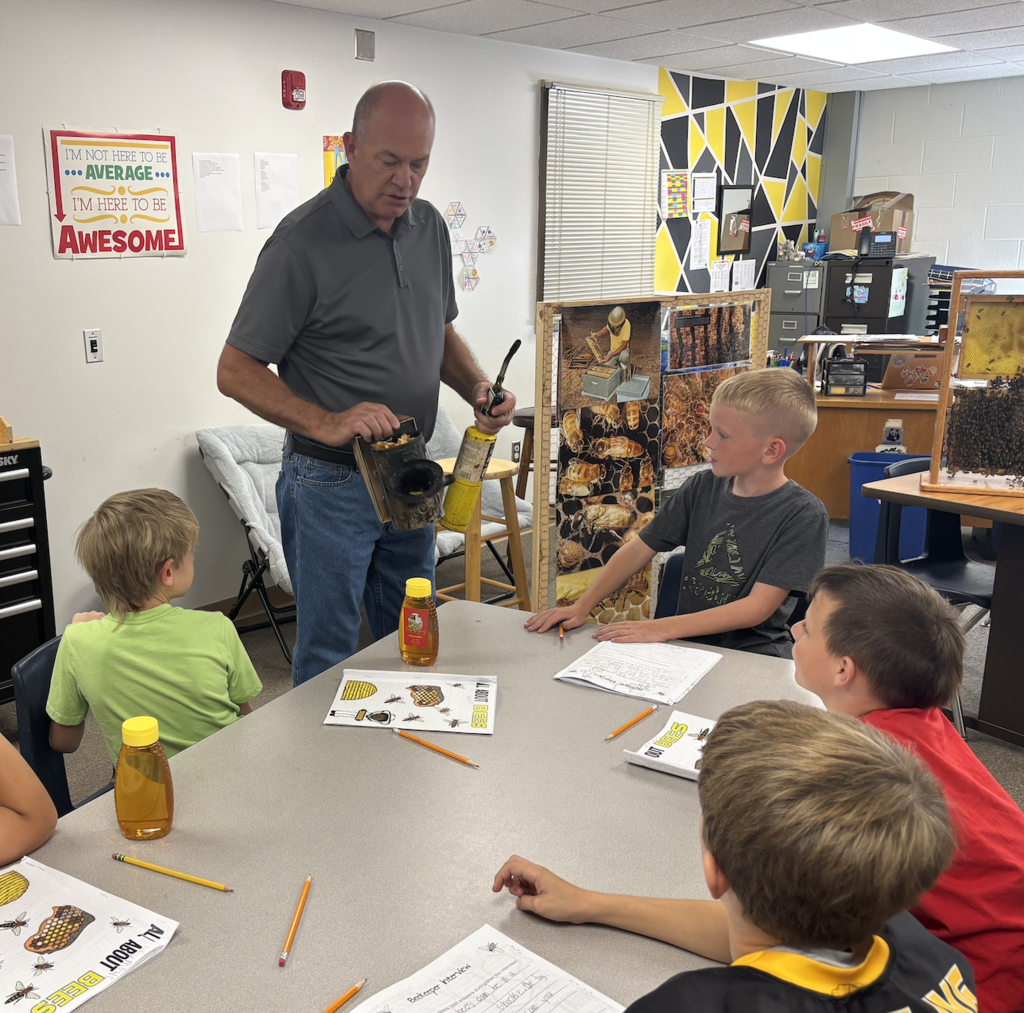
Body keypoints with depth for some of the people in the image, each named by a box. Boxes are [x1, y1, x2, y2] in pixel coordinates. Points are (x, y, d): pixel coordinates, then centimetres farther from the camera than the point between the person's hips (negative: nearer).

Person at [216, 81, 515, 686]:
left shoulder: (430, 227, 4)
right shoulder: (305, 240, -16)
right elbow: (237, 371, -14)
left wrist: (478, 389, -3)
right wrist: (327, 424, -27)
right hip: (331, 484, -6)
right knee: (328, 657, 5)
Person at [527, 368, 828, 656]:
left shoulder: (804, 516, -12)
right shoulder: (703, 487, 4)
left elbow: (758, 607, -17)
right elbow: (639, 548, 8)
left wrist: (662, 628, -23)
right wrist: (581, 607, -2)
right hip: (687, 644, 5)